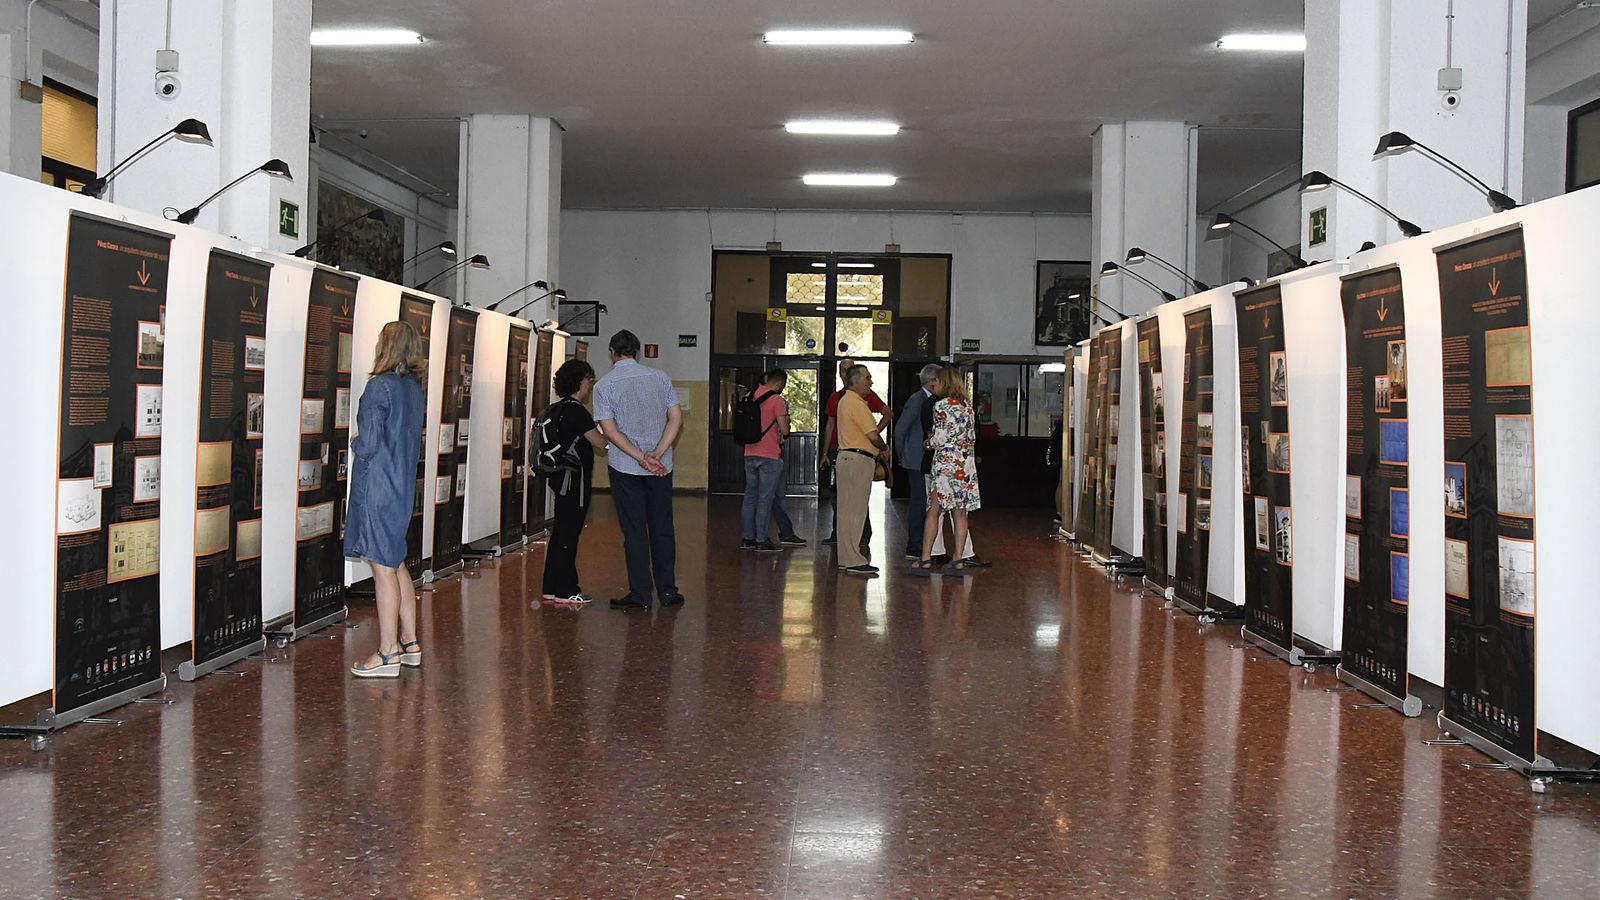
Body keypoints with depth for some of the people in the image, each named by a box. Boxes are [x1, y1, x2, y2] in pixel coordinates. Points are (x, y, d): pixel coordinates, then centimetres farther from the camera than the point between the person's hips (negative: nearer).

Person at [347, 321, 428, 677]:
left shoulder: (379, 387, -16)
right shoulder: (415, 388, 10)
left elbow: (368, 445, -18)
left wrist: (355, 443, 1)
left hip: (377, 487, -8)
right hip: (403, 486, 8)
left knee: (383, 568, -3)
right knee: (396, 565, 16)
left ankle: (388, 653, 2)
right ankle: (409, 643, 22)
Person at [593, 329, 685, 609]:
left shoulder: (604, 385, -4)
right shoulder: (659, 378, 4)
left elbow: (610, 430, -11)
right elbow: (676, 418, -3)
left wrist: (641, 458, -13)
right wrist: (656, 454, -9)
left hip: (625, 468, -2)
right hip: (661, 468, 3)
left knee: (634, 531, 3)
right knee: (662, 529, 11)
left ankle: (640, 594, 5)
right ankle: (667, 591, 15)